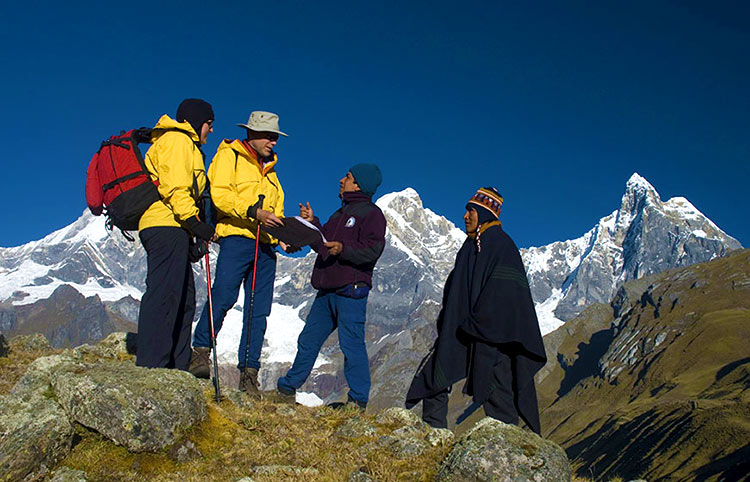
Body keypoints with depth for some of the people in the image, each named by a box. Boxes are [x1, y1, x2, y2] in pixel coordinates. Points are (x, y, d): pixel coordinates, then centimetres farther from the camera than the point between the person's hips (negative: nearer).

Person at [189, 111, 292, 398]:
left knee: (258, 310, 0)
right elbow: (220, 194, -9)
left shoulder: (269, 169, 28)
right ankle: (201, 351, -2)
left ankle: (249, 372, 4)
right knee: (223, 296, -19)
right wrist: (253, 212, -19)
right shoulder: (229, 155, 6)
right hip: (237, 236, -6)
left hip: (265, 244, 6)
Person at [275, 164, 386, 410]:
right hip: (327, 290, 9)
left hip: (351, 290, -9)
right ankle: (287, 389, 25)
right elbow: (322, 245, 25)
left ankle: (358, 400, 0)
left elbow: (373, 249, -16)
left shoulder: (371, 213, -2)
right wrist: (312, 223, 13)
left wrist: (344, 249, -28)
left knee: (351, 344, -8)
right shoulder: (340, 214, 26)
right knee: (308, 340, 14)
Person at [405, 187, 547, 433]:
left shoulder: (500, 245, -10)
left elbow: (502, 293, -18)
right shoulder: (471, 245, 16)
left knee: (497, 390, -3)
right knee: (434, 372, 6)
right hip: (460, 331, 9)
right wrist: (446, 321, 12)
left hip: (490, 333, -9)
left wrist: (475, 325, -18)